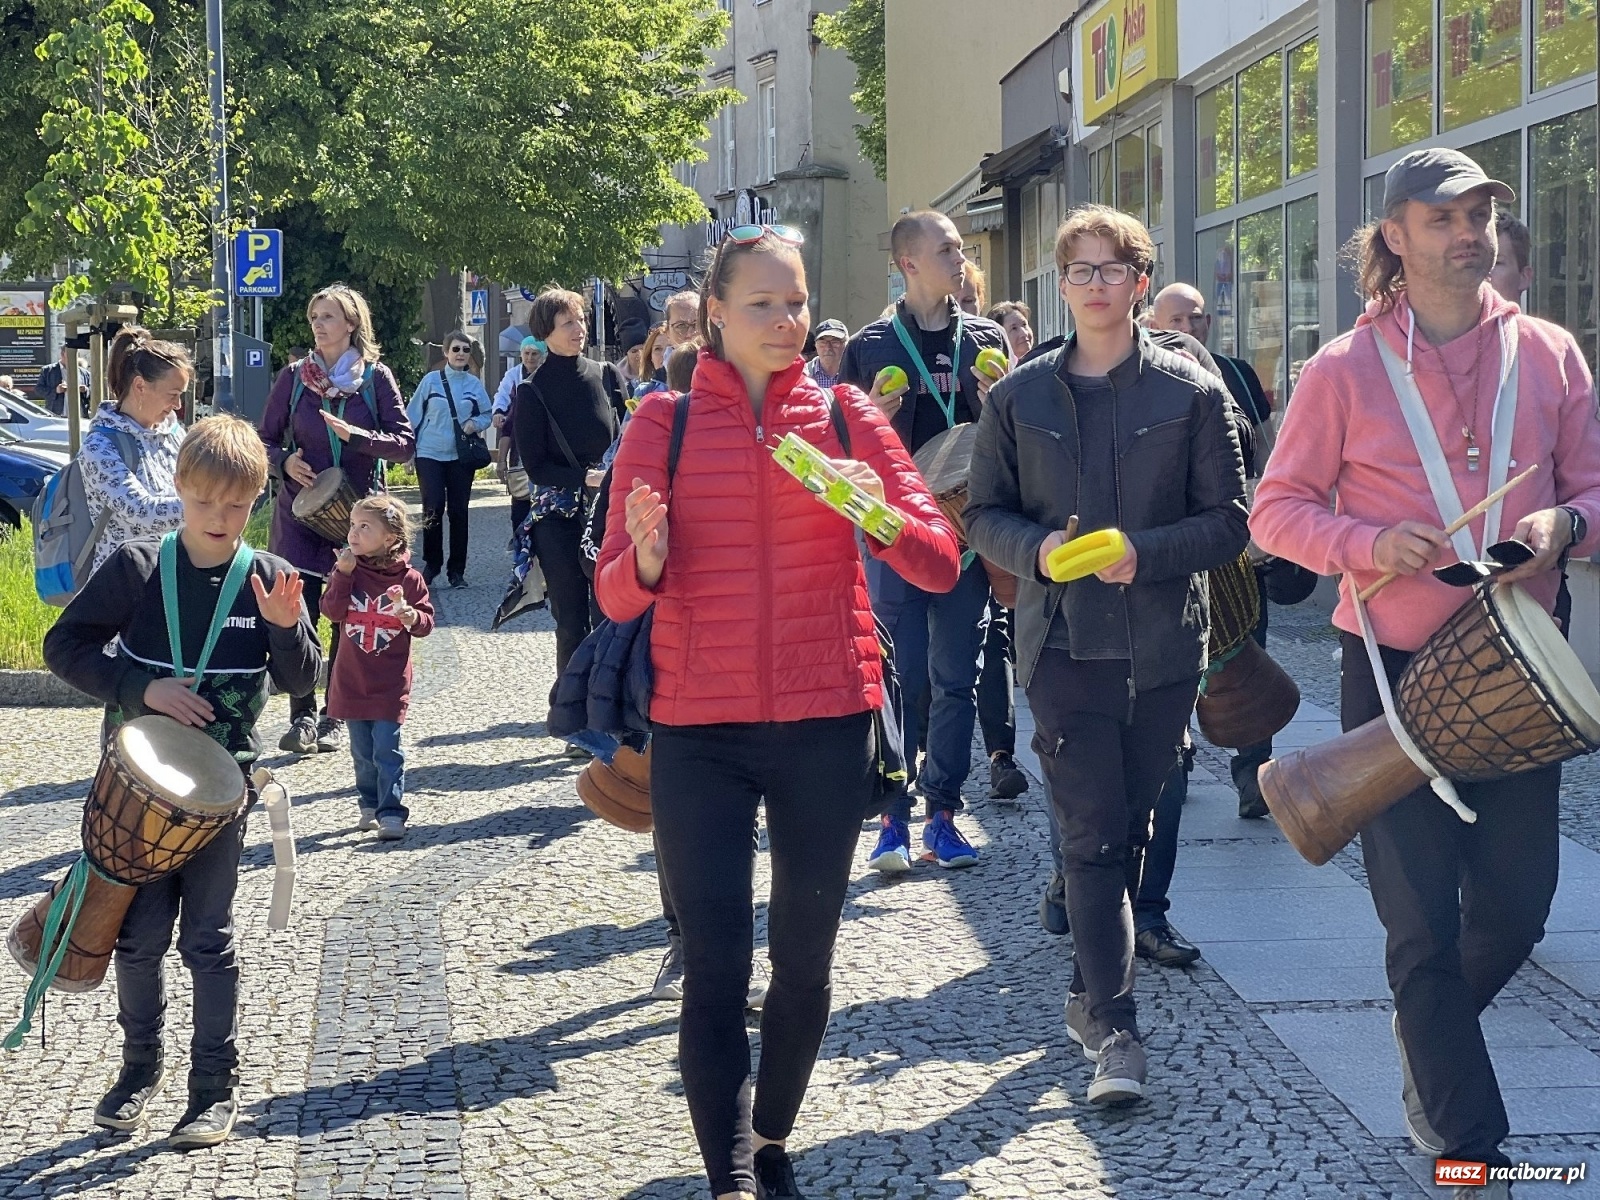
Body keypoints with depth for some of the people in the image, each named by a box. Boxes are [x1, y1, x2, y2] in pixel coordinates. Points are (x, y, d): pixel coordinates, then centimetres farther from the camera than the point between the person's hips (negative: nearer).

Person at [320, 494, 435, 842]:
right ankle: (370, 806, 25)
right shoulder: (347, 571, 2)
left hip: (391, 683, -3)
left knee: (387, 750, -7)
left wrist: (412, 618, -23)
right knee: (362, 752, 12)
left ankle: (392, 813, -6)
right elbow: (331, 611, -11)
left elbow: (427, 623, -2)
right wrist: (343, 574, -19)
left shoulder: (409, 578, -4)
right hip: (351, 681, 3)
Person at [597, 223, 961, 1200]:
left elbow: (942, 565, -2)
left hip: (827, 725, 2)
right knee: (715, 965, -7)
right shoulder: (664, 422, 1)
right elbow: (615, 596, -3)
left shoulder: (846, 416, 4)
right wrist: (646, 556, -25)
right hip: (700, 733, -1)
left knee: (805, 961, 11)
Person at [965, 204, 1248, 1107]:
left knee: (1131, 827, 12)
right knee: (1094, 835, -6)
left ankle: (1093, 991, 30)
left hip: (1164, 643, 1)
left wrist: (1146, 552, -16)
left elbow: (1230, 519, 0)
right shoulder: (1020, 397, 6)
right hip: (1064, 642, 0)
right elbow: (984, 513, 10)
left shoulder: (1192, 392, 1)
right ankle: (1115, 1028, -6)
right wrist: (1037, 549, -11)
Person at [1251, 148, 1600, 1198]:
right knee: (1423, 923, 2)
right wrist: (1370, 543, -19)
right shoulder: (1346, 370, -4)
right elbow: (1277, 510, -1)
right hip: (1397, 672, -2)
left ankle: (1430, 1046, 40)